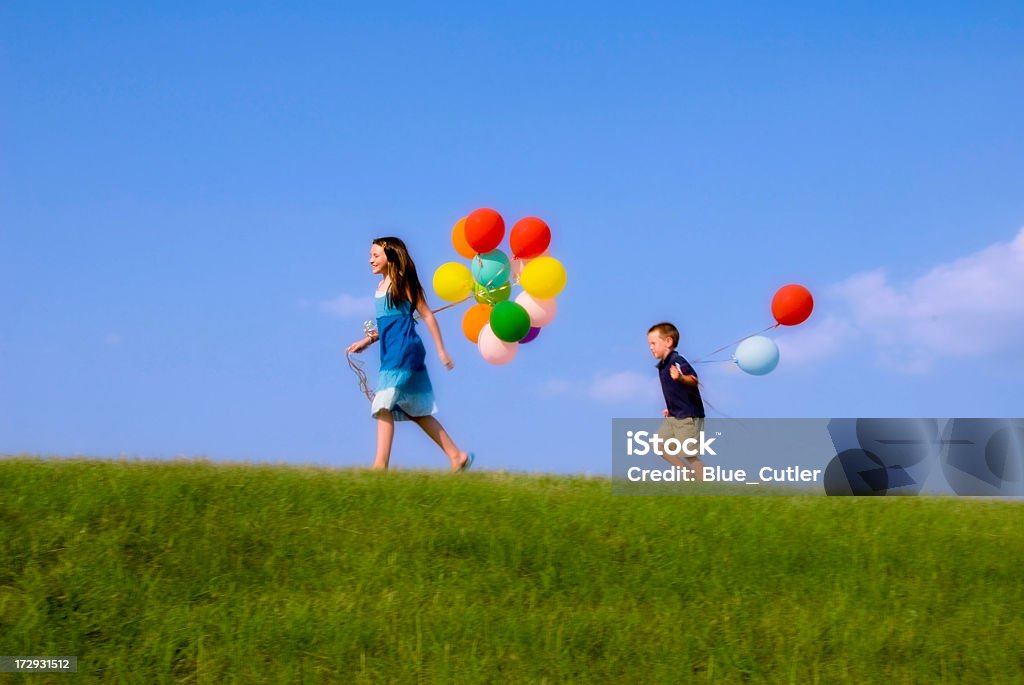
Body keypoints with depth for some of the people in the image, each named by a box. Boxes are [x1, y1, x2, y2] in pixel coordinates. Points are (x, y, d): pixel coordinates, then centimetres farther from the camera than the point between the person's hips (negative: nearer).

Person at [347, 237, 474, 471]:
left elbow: (427, 315, -5)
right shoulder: (381, 287, 15)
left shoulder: (402, 282, -6)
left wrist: (441, 351, -6)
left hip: (404, 351, -9)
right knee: (416, 411, 12)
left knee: (383, 406, -18)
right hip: (391, 354, 9)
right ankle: (457, 457, 18)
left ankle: (380, 465, -22)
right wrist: (368, 340, 12)